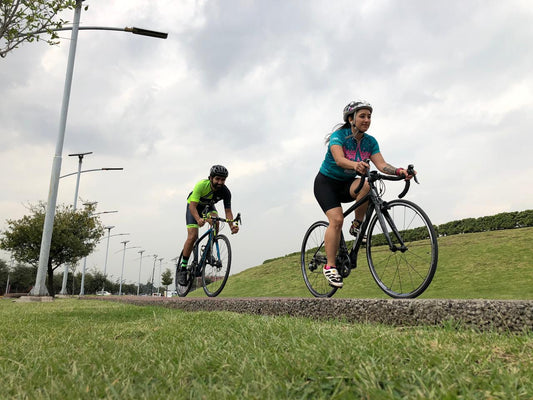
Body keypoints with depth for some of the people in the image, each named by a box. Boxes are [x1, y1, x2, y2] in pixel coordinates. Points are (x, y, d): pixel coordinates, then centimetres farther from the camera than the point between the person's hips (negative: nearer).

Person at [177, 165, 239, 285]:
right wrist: (199, 219, -59)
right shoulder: (201, 185, -36)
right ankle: (183, 268, -4)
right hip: (194, 206, -3)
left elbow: (228, 211, -25)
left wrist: (232, 226, -45)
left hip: (209, 206, 3)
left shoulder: (226, 192, -26)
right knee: (192, 236, -17)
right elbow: (192, 206, -40)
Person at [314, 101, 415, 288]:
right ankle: (330, 266, -13)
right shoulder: (339, 135, -19)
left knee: (367, 185, -30)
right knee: (337, 219, -24)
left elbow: (381, 164, -16)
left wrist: (399, 171, -36)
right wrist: (356, 165, -58)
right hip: (326, 182, -4)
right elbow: (339, 159, -36)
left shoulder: (370, 141, -4)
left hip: (347, 184, 4)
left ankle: (357, 225, -10)